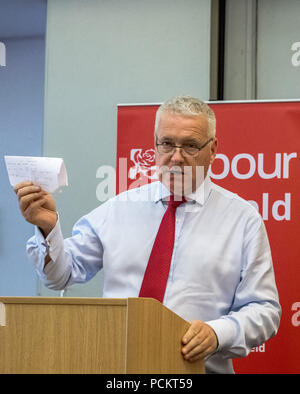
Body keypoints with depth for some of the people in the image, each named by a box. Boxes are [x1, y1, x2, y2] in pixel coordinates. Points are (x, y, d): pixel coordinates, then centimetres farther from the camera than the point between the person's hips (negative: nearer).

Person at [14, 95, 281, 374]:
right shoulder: (120, 208, 14)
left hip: (199, 366, 0)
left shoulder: (242, 219, 7)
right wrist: (48, 228, -6)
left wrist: (217, 333, -14)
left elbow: (263, 310, 5)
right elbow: (62, 274, 13)